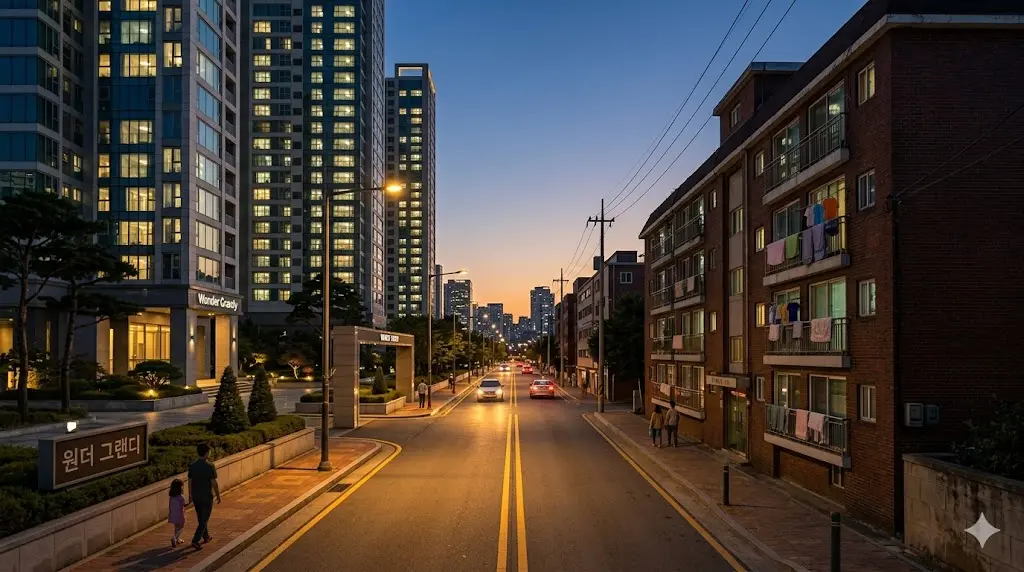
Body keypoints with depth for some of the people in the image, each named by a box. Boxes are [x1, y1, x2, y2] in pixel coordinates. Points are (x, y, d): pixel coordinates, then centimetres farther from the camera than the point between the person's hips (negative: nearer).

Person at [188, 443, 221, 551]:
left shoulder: (192, 465, -2)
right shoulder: (210, 466, -18)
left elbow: (190, 481, 4)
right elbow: (214, 483, -16)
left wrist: (190, 494, 17)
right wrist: (218, 495, -4)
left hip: (195, 496, 6)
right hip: (207, 496, -6)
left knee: (201, 518, 21)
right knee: (204, 519, 2)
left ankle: (206, 537, 36)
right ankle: (195, 541, -7)